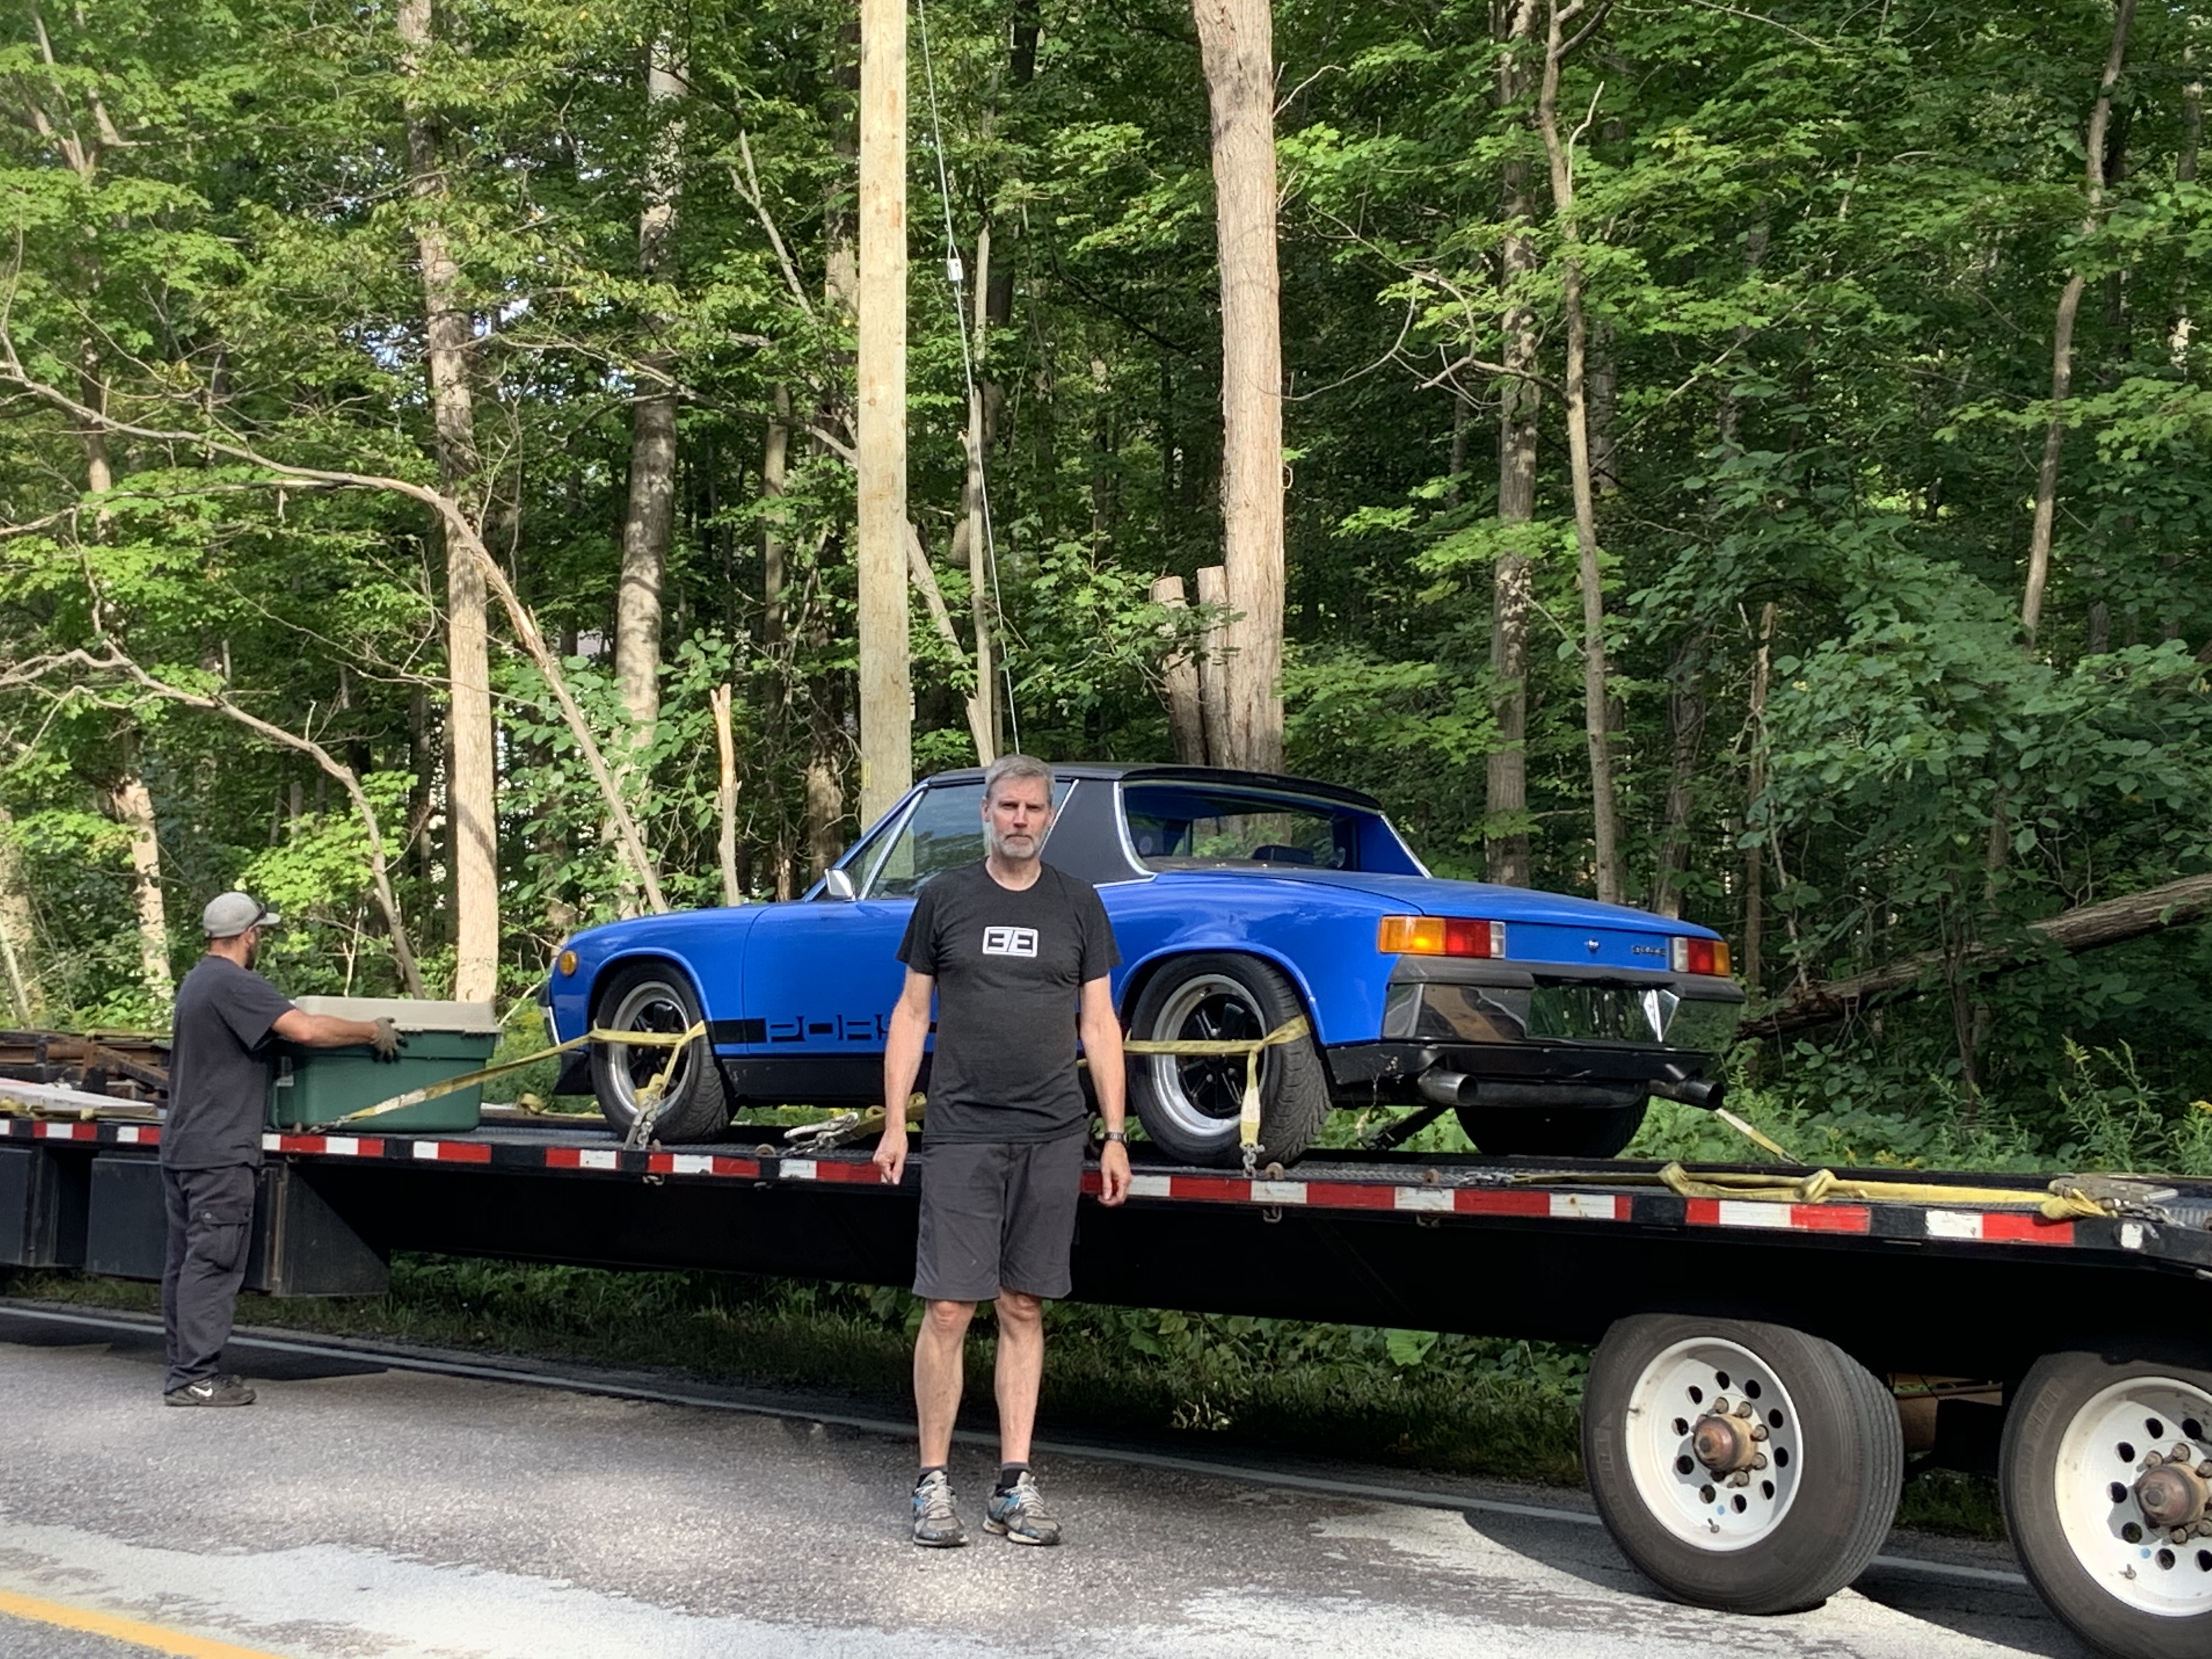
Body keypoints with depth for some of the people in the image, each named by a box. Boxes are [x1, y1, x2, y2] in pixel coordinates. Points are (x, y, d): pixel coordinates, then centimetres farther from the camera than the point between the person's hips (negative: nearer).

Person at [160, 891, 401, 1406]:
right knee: (211, 1264, -7)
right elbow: (306, 1030, -26)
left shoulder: (197, 981, 17)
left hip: (181, 1147, 10)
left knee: (184, 1262, 11)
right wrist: (373, 1031, -14)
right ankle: (194, 1378, -7)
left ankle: (185, 1370, 17)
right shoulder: (236, 985, -15)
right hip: (219, 1152, -10)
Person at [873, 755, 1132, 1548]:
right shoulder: (945, 898, 6)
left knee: (1024, 1310, 6)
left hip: (1052, 1138, 2)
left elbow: (1098, 1022, 9)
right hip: (961, 1135, -1)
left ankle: (1014, 1486, 13)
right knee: (948, 1310, -5)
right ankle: (933, 1484, 5)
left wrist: (1114, 1136, 4)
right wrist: (894, 1123, 1)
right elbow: (912, 1012, 8)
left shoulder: (1078, 904, 9)